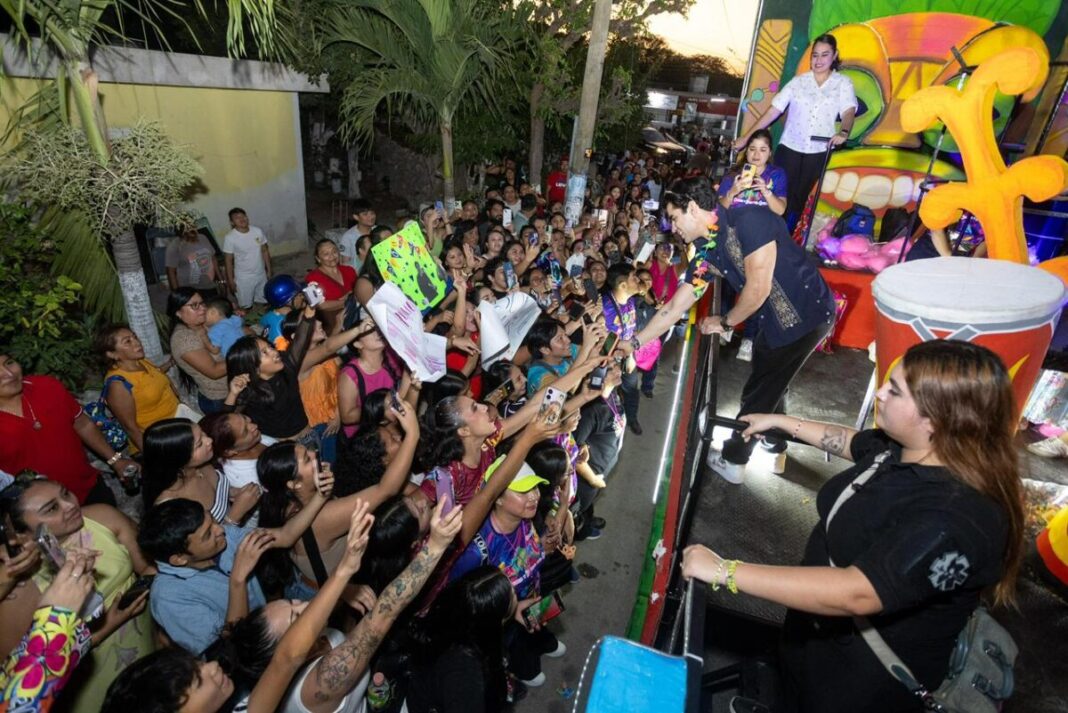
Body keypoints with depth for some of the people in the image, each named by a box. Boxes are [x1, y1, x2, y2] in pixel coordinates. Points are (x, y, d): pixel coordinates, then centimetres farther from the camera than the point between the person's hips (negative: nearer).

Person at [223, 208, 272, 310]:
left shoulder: (258, 231, -6)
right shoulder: (230, 238, -17)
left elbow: (265, 251, 5)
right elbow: (228, 261, -10)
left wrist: (268, 269, 6)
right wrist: (230, 280, -8)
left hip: (261, 274, 4)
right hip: (243, 278, -3)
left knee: (265, 300, 18)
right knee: (245, 305, 8)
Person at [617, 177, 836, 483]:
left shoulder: (748, 219, -23)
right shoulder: (707, 251, 0)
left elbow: (758, 288, -25)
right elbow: (675, 306, 4)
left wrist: (725, 322, -9)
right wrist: (635, 342, 5)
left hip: (804, 315, -7)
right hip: (771, 321, 7)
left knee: (757, 395, 6)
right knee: (768, 387, 24)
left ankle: (732, 461, 26)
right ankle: (775, 448, 47)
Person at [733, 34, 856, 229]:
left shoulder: (843, 83, 4)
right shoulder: (798, 81, 5)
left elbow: (849, 111, -10)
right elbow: (773, 111, 0)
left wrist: (844, 132, -34)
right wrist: (747, 137, -7)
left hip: (817, 151, 0)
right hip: (789, 147, 0)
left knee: (799, 198, 8)